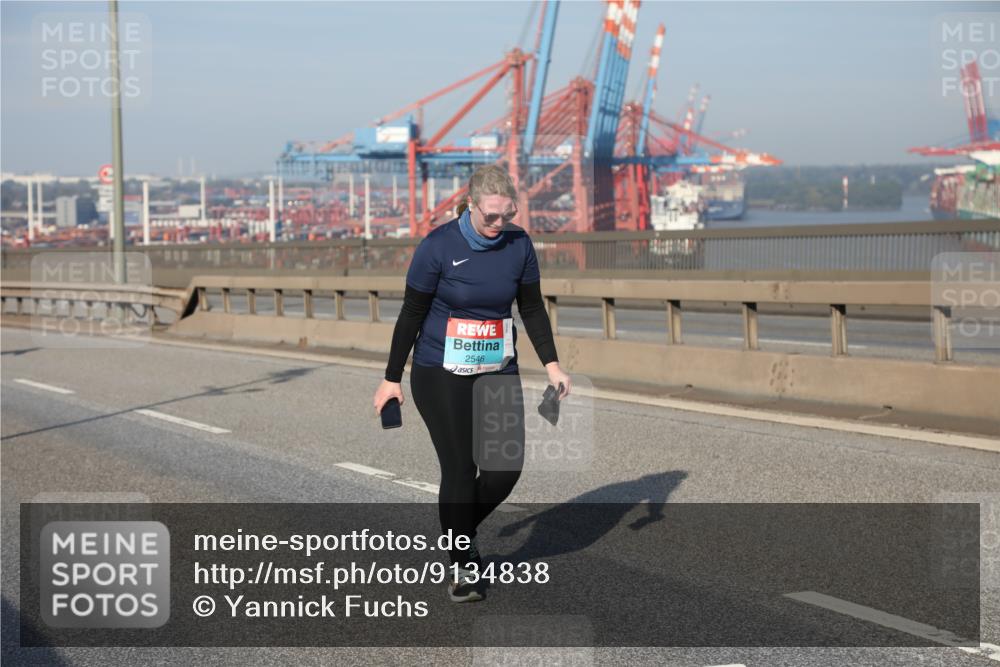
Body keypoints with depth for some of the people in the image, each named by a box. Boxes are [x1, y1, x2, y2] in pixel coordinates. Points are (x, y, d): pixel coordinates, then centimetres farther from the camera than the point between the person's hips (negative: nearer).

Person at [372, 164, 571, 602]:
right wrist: (391, 379, -3)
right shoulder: (438, 246, -14)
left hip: (498, 371, 4)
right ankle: (461, 566, 13)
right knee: (459, 469, -5)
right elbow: (411, 314, -7)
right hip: (440, 374, -4)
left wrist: (551, 364, 0)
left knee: (507, 466, -2)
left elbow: (532, 308, 8)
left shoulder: (518, 244, -3)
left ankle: (462, 529, 28)